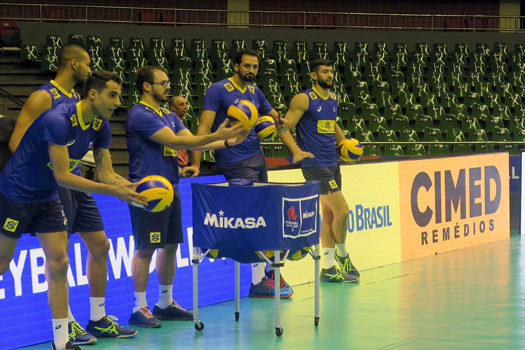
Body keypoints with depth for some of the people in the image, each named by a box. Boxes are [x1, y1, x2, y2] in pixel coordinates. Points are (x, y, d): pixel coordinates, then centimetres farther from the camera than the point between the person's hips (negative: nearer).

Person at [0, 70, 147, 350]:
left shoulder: (100, 127, -3)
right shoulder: (58, 120, -29)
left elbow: (106, 174, 1)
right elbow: (62, 176, -30)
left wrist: (130, 187, -21)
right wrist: (114, 191, -32)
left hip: (47, 200, 7)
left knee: (58, 263, 0)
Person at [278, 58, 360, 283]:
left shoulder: (333, 98, 13)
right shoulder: (303, 99, -9)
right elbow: (284, 129, -13)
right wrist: (297, 151, -27)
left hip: (332, 163, 8)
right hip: (315, 164, -8)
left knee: (329, 214, 9)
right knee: (342, 210, -9)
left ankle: (328, 268, 14)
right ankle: (342, 256, 14)